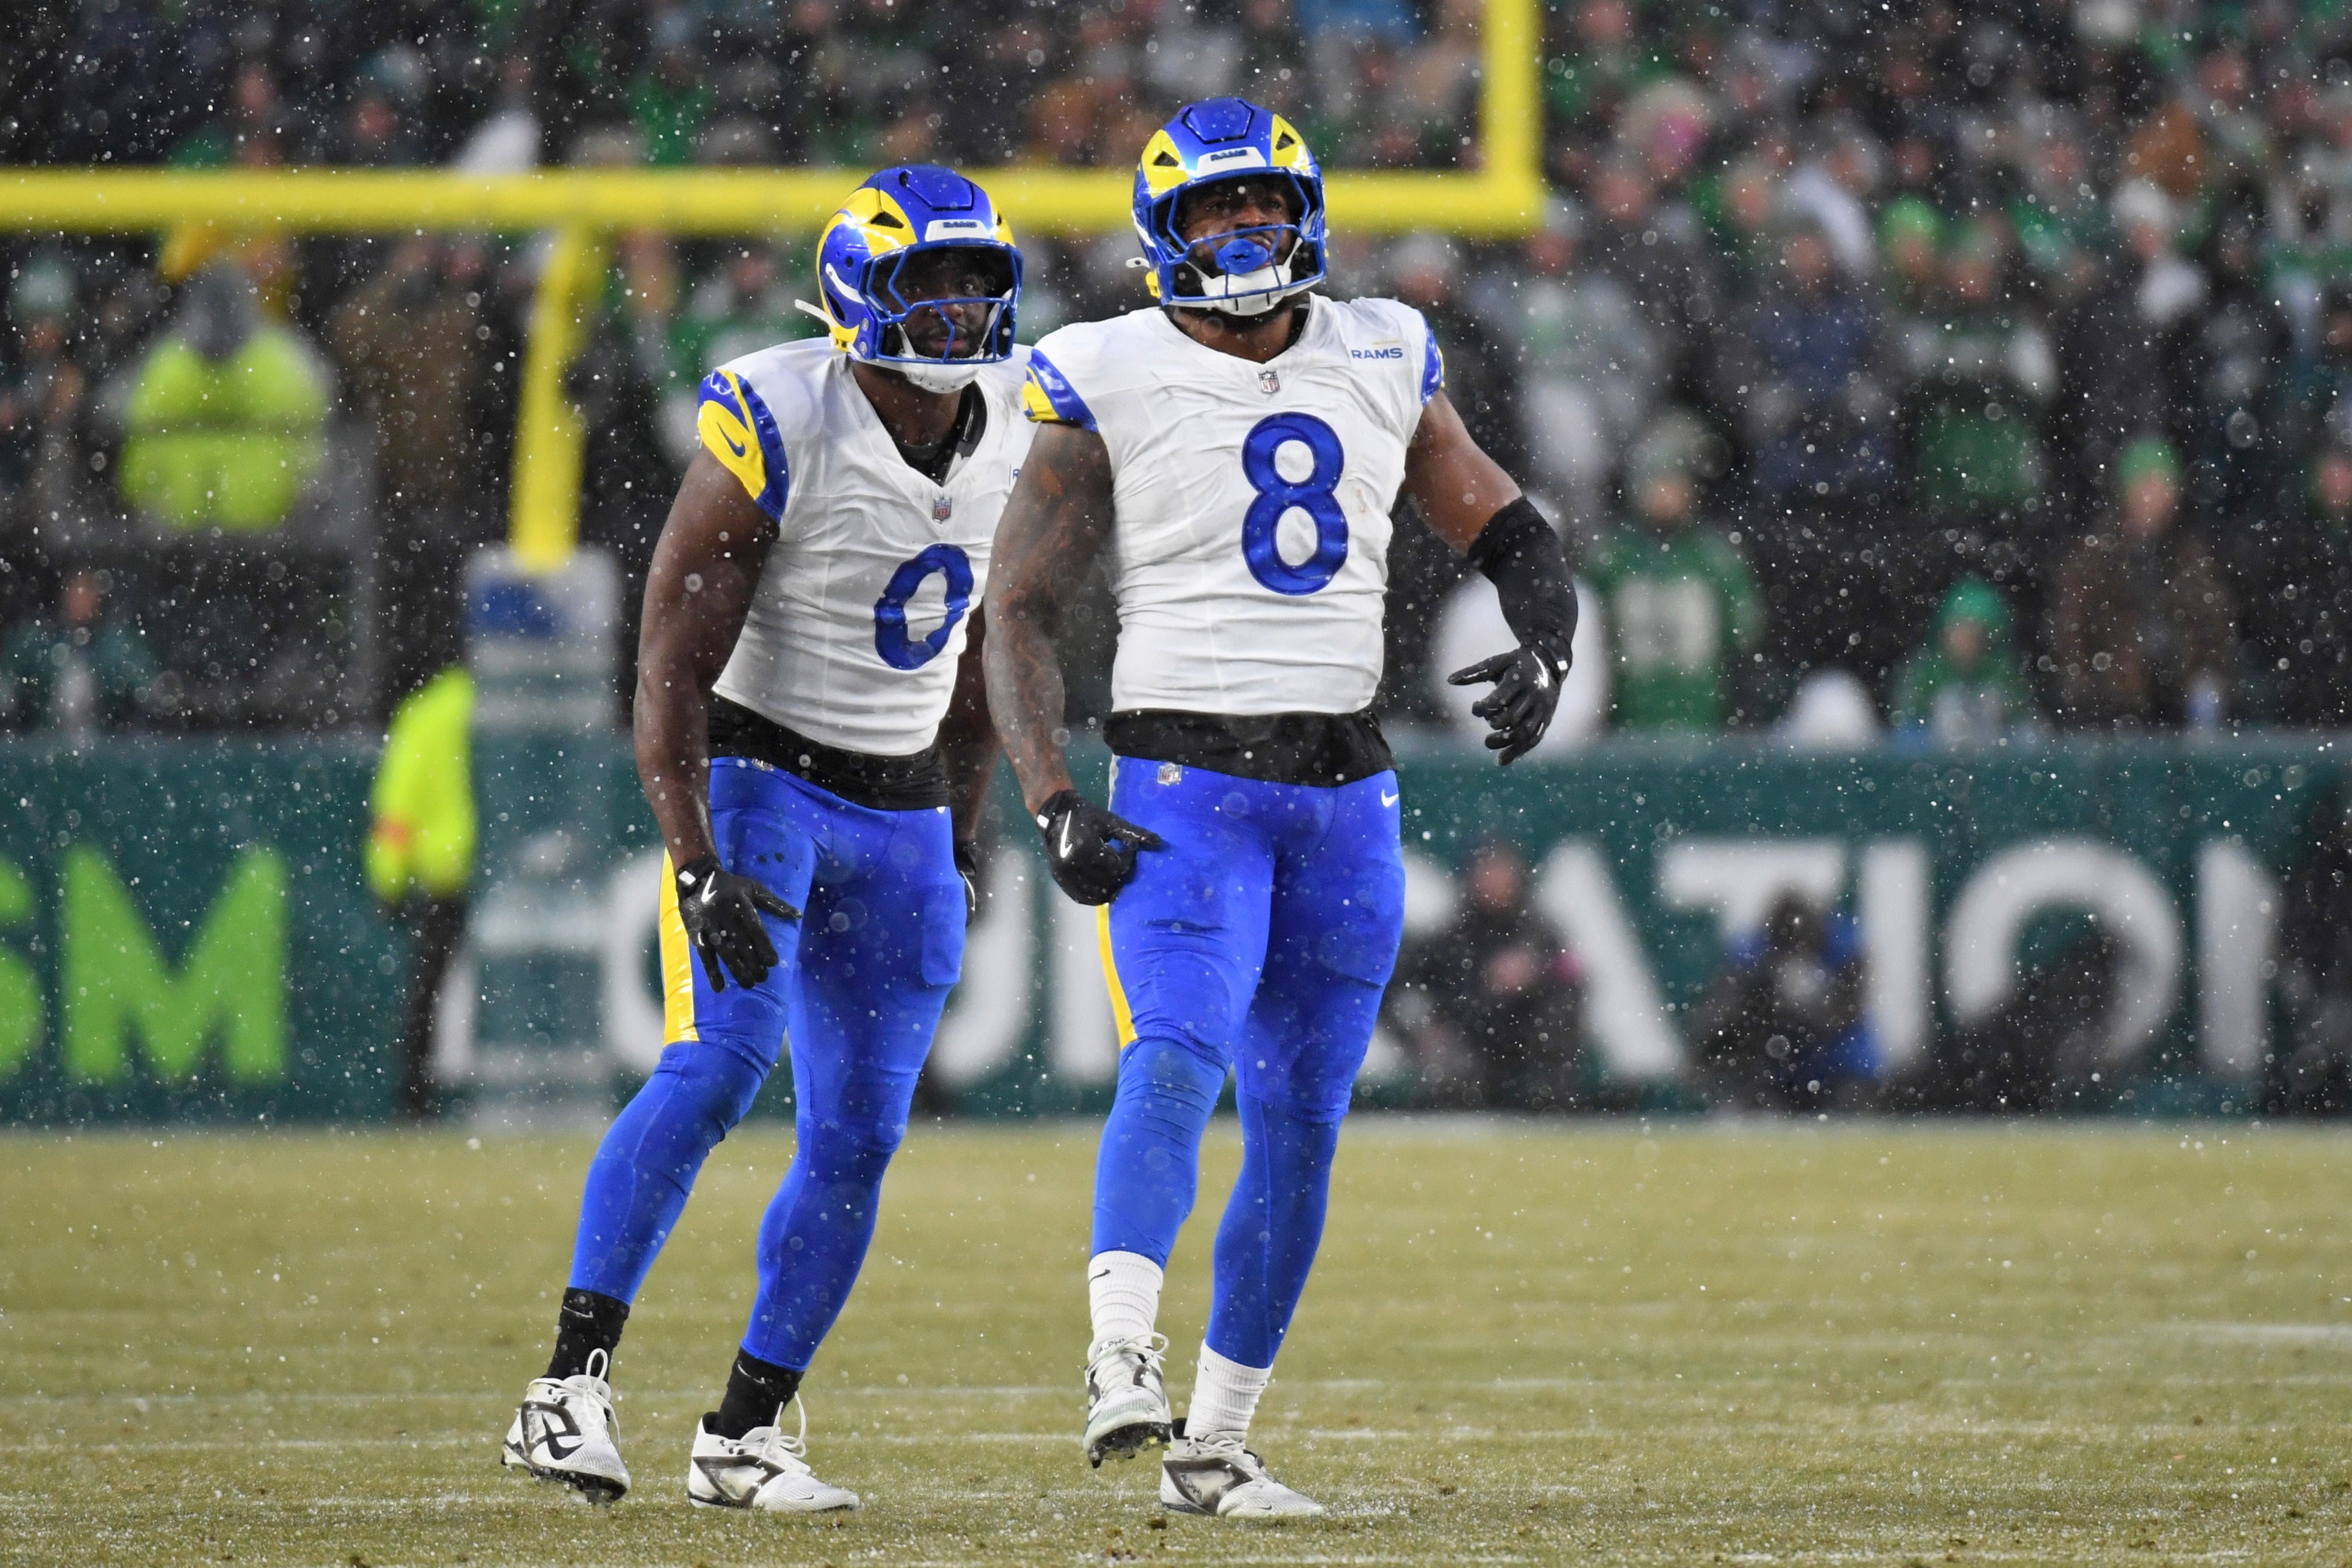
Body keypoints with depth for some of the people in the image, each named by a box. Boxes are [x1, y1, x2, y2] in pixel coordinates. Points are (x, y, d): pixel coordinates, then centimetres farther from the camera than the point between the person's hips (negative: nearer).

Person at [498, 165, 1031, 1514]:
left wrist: (961, 844, 16)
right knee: (719, 1062, -24)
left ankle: (745, 1437, 13)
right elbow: (672, 675, -18)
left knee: (860, 1133, 3)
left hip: (902, 812, 6)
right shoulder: (780, 432, -19)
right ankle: (570, 1388, -23)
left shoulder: (1010, 430, 1)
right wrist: (698, 868, -27)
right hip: (759, 779, -6)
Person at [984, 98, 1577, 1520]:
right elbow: (1021, 612, -2)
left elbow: (1514, 535, 16)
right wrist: (1056, 808, -14)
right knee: (1178, 1058, -26)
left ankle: (1216, 1445, 14)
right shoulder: (1112, 388, -2)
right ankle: (1123, 1361, -40)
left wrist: (1544, 650, -7)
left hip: (1345, 794, 4)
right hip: (1187, 783, -4)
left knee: (1299, 1124, 5)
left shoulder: (1381, 364, 9)